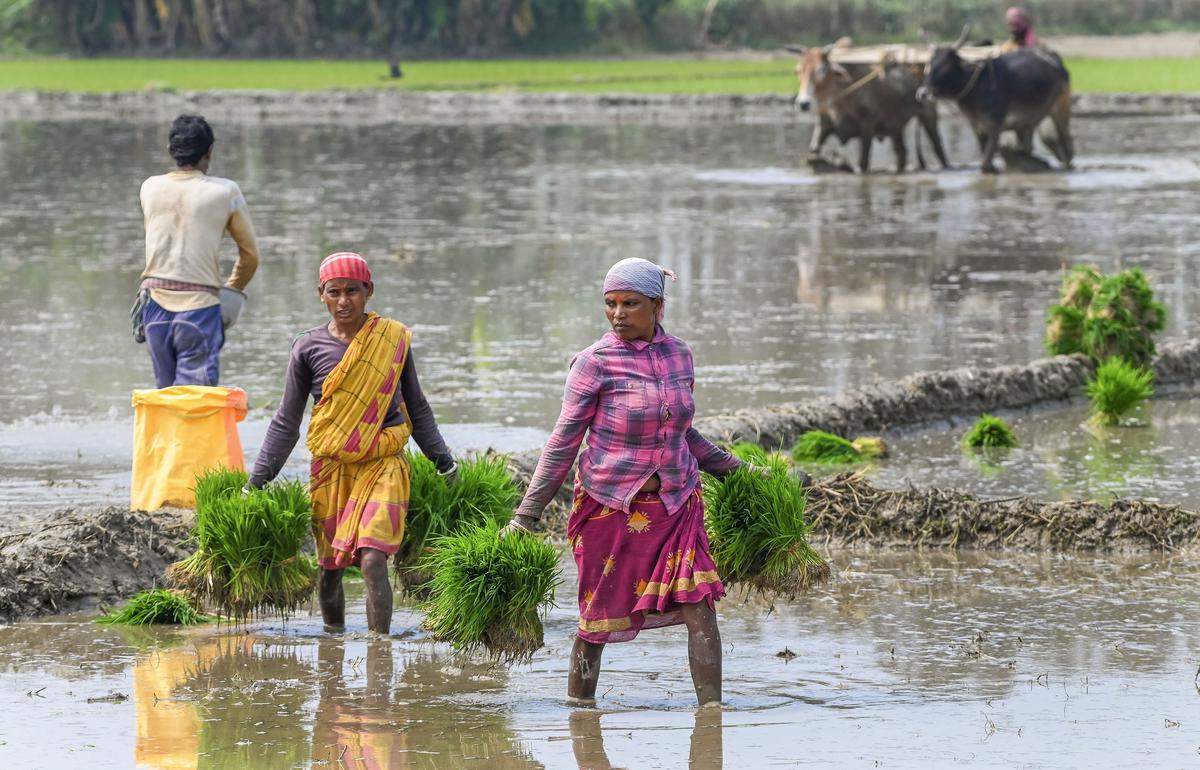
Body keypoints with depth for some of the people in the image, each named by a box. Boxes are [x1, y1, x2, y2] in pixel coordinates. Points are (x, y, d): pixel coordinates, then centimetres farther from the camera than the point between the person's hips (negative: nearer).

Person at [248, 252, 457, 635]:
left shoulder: (393, 340, 3)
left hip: (382, 466, -2)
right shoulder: (308, 348, 3)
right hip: (330, 469, 2)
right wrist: (256, 482, 4)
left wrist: (444, 463, 14)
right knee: (330, 569, 7)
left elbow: (416, 409, 15)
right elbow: (286, 423, 8)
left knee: (373, 560, -17)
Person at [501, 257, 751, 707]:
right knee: (600, 615, 3)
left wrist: (730, 467, 24)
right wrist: (526, 516, -9)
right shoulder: (595, 364, -9)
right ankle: (578, 703, 20)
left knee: (699, 607, -8)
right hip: (610, 505, -3)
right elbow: (564, 442, -6)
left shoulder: (678, 355, 5)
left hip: (675, 502, 3)